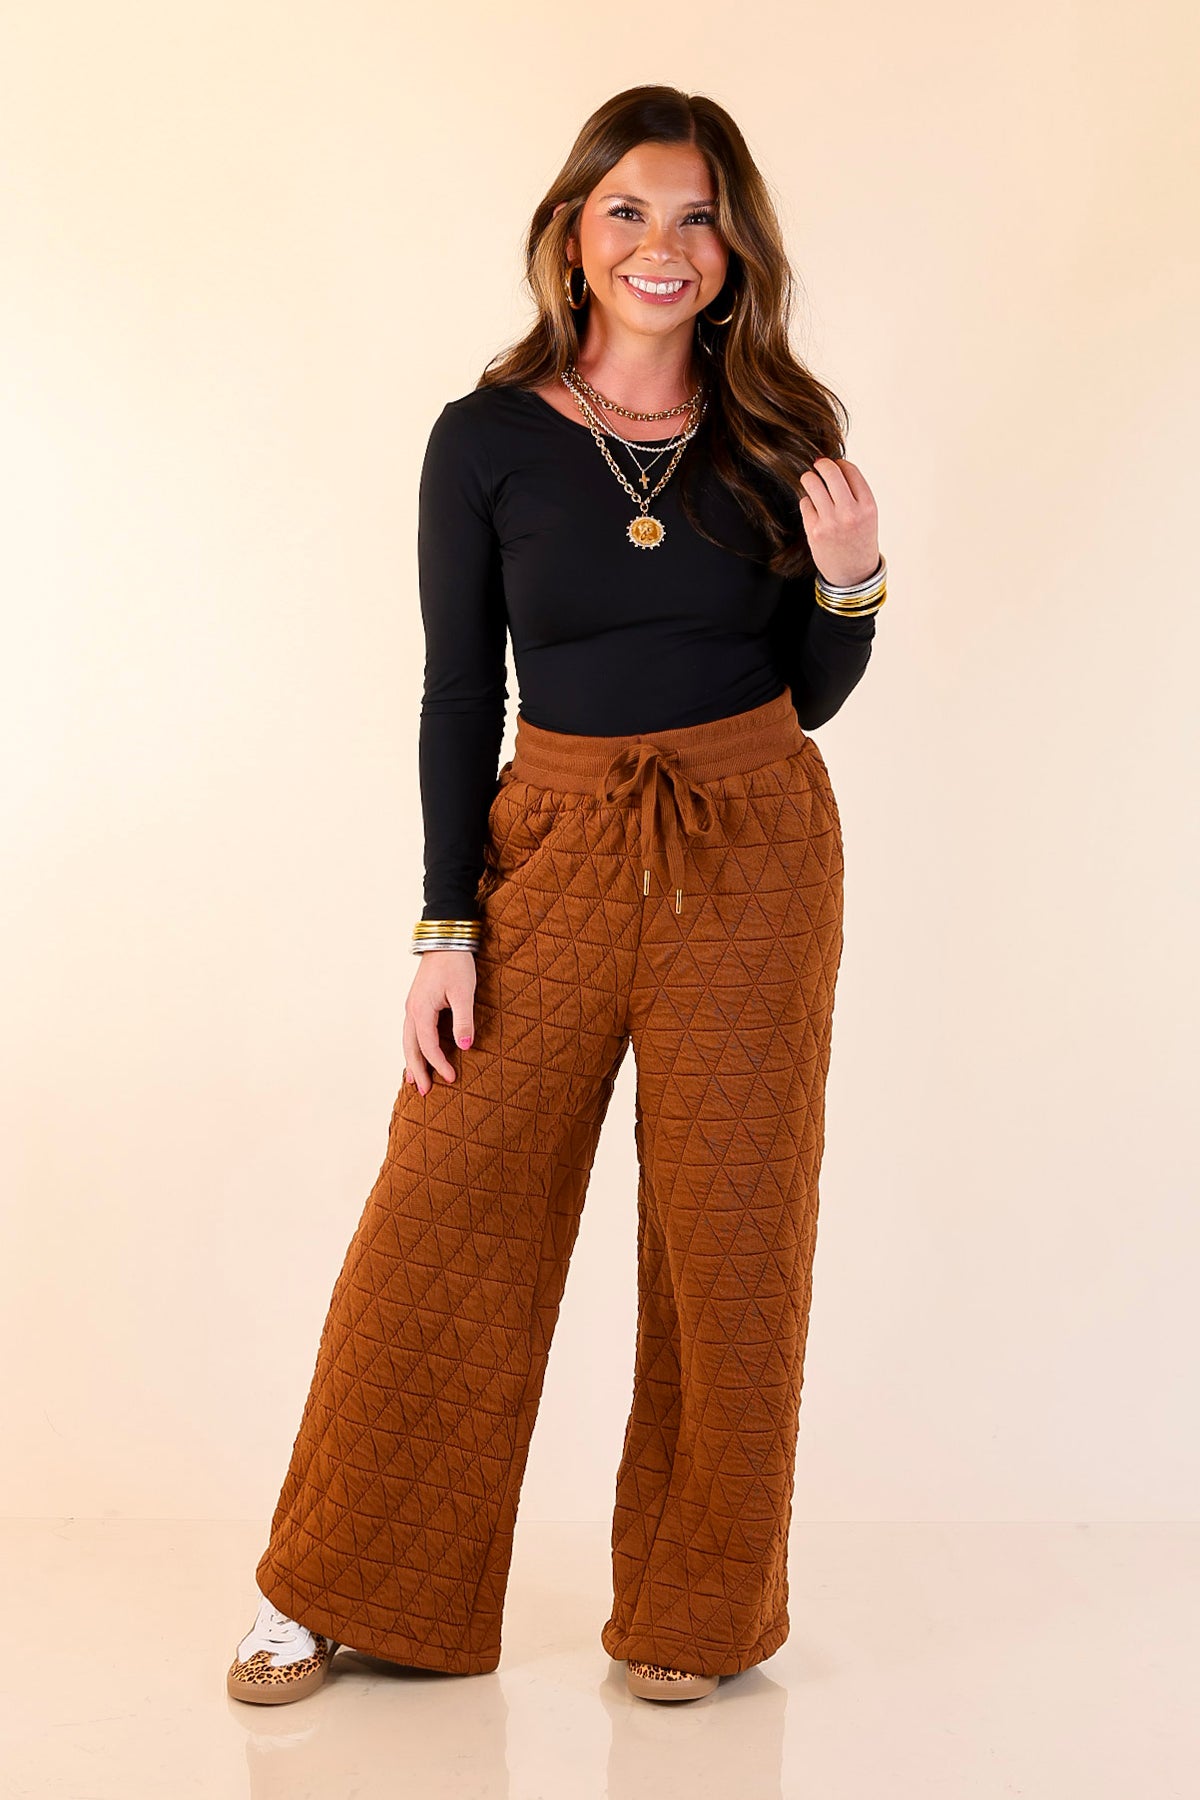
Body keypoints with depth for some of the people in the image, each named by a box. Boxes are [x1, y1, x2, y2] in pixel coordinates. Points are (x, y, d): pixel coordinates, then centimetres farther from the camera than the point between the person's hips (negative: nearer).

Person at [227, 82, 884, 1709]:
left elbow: (811, 695, 9)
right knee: (443, 1218, -1)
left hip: (755, 854, 1)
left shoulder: (778, 434, 3)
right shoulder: (487, 440, -1)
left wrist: (851, 586, -11)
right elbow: (460, 693, 1)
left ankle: (698, 1604, 23)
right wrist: (446, 925, -4)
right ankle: (338, 1591, 18)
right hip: (554, 844, -1)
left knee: (730, 1228, 6)